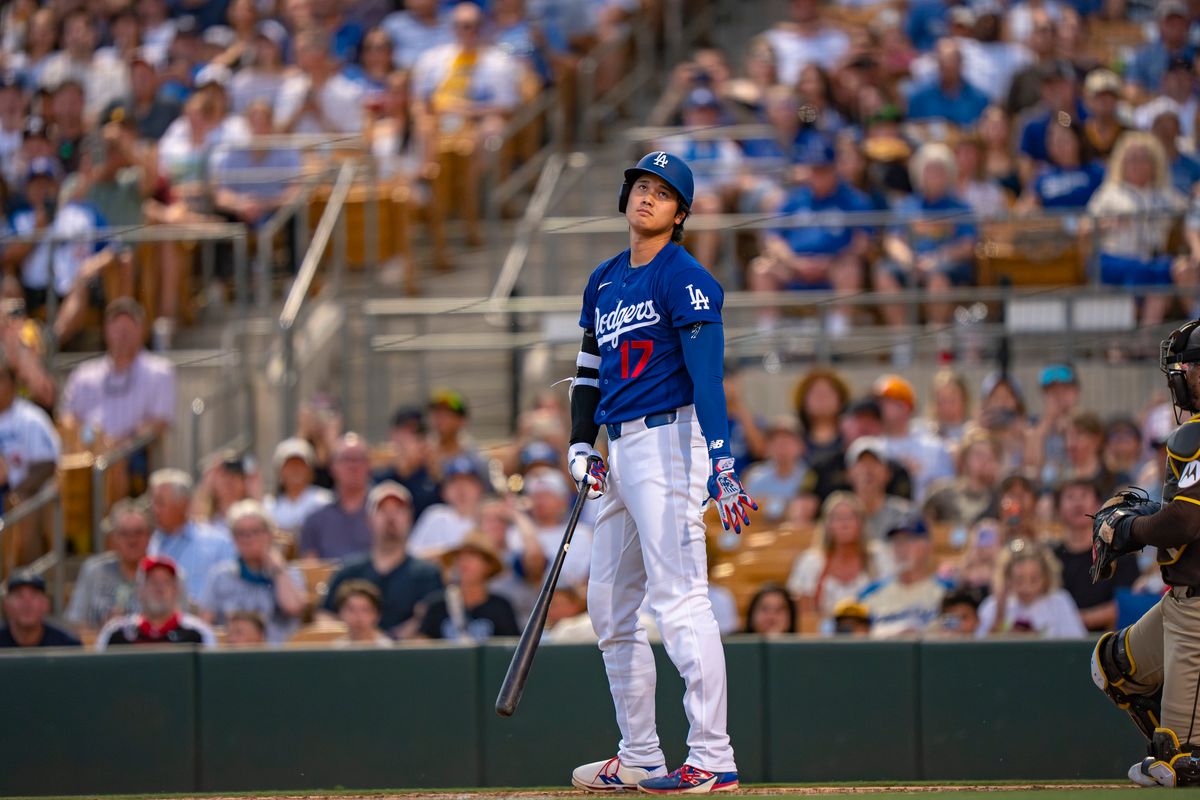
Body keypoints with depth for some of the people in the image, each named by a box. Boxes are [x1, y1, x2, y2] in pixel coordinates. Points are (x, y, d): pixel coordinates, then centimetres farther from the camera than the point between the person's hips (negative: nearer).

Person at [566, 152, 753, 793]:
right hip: (620, 452, 10)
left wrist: (720, 459, -28)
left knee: (678, 597, -15)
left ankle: (712, 759, -18)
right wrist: (580, 445, 8)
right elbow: (589, 371, 23)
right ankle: (639, 757, 20)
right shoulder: (604, 282, 17)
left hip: (668, 441, -9)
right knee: (608, 604, 12)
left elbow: (706, 372, -18)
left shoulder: (684, 278, -8)